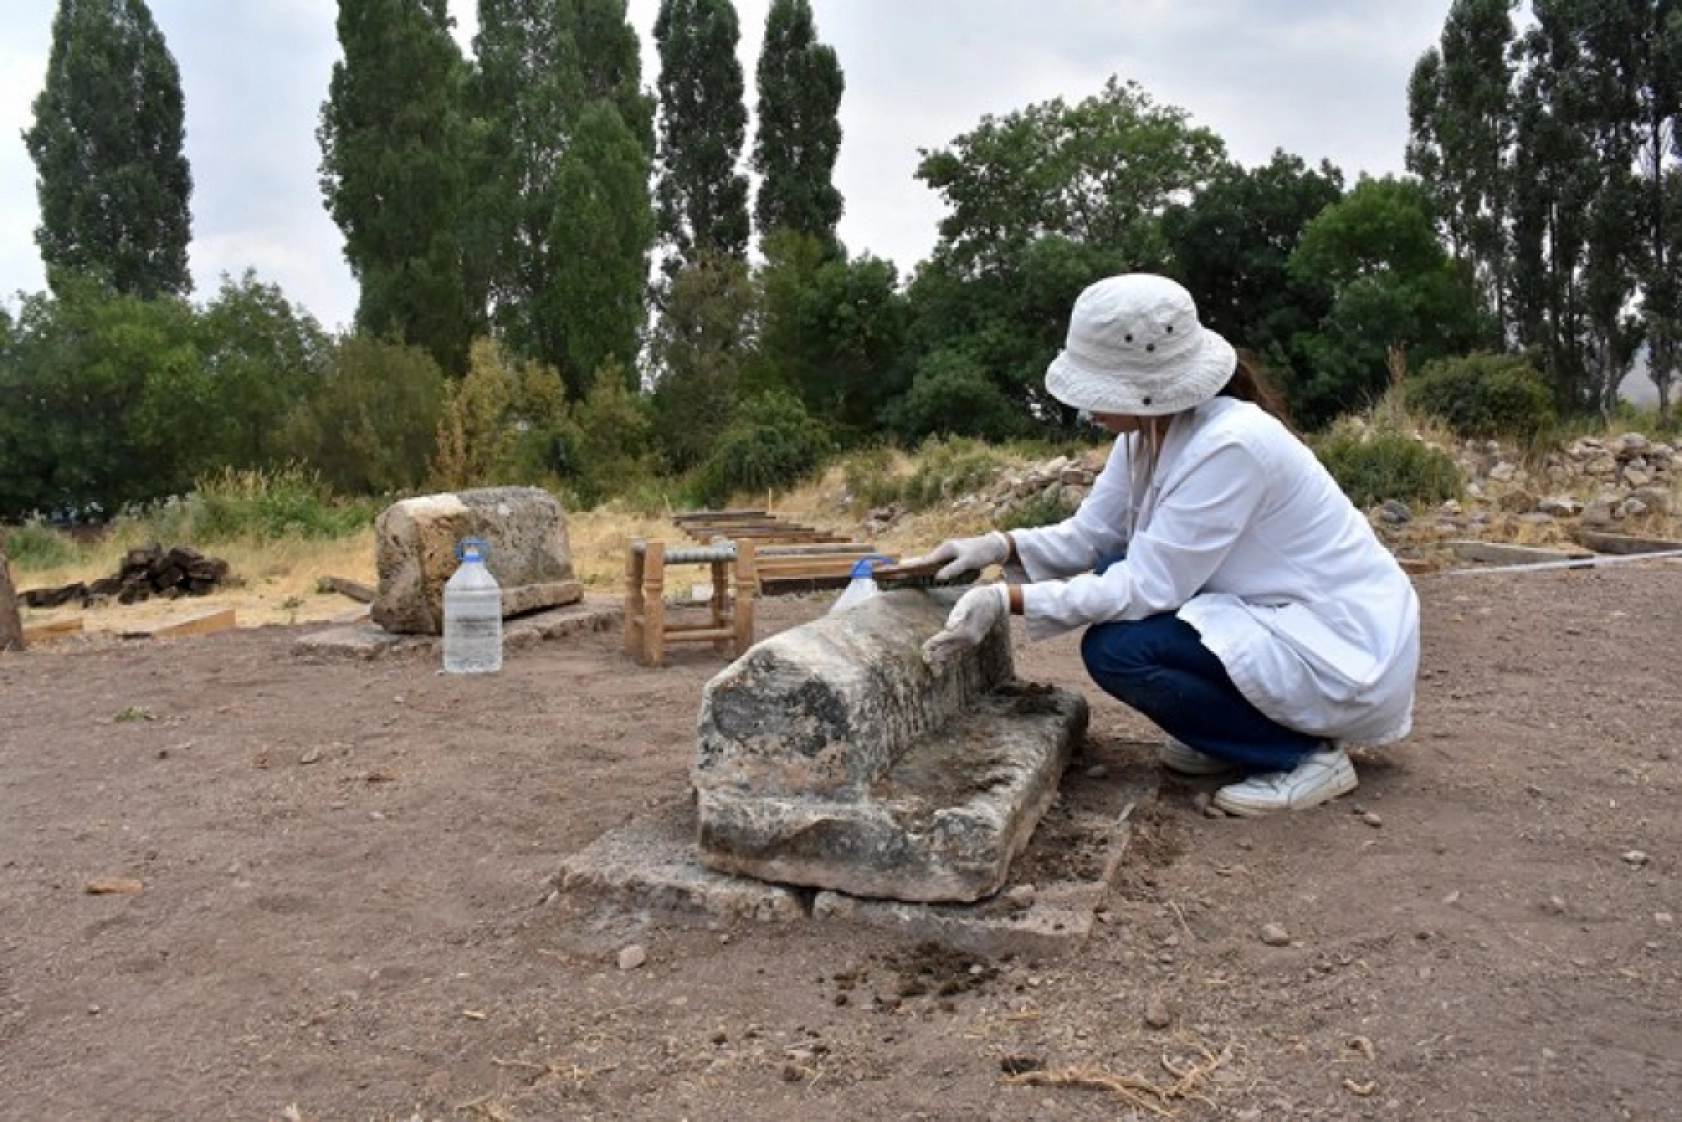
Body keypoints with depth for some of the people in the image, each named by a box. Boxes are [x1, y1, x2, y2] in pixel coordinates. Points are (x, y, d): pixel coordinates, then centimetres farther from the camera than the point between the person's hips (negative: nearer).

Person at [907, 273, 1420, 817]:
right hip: (1276, 617, 9)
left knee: (1116, 649, -20)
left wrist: (1005, 600, -27)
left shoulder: (1229, 445, -28)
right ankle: (1226, 738, 14)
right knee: (1116, 573, 4)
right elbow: (1089, 535, 2)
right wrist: (998, 546, -14)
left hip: (1344, 647, -9)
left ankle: (1305, 754, -5)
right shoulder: (1152, 430, -2)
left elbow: (1149, 587, -27)